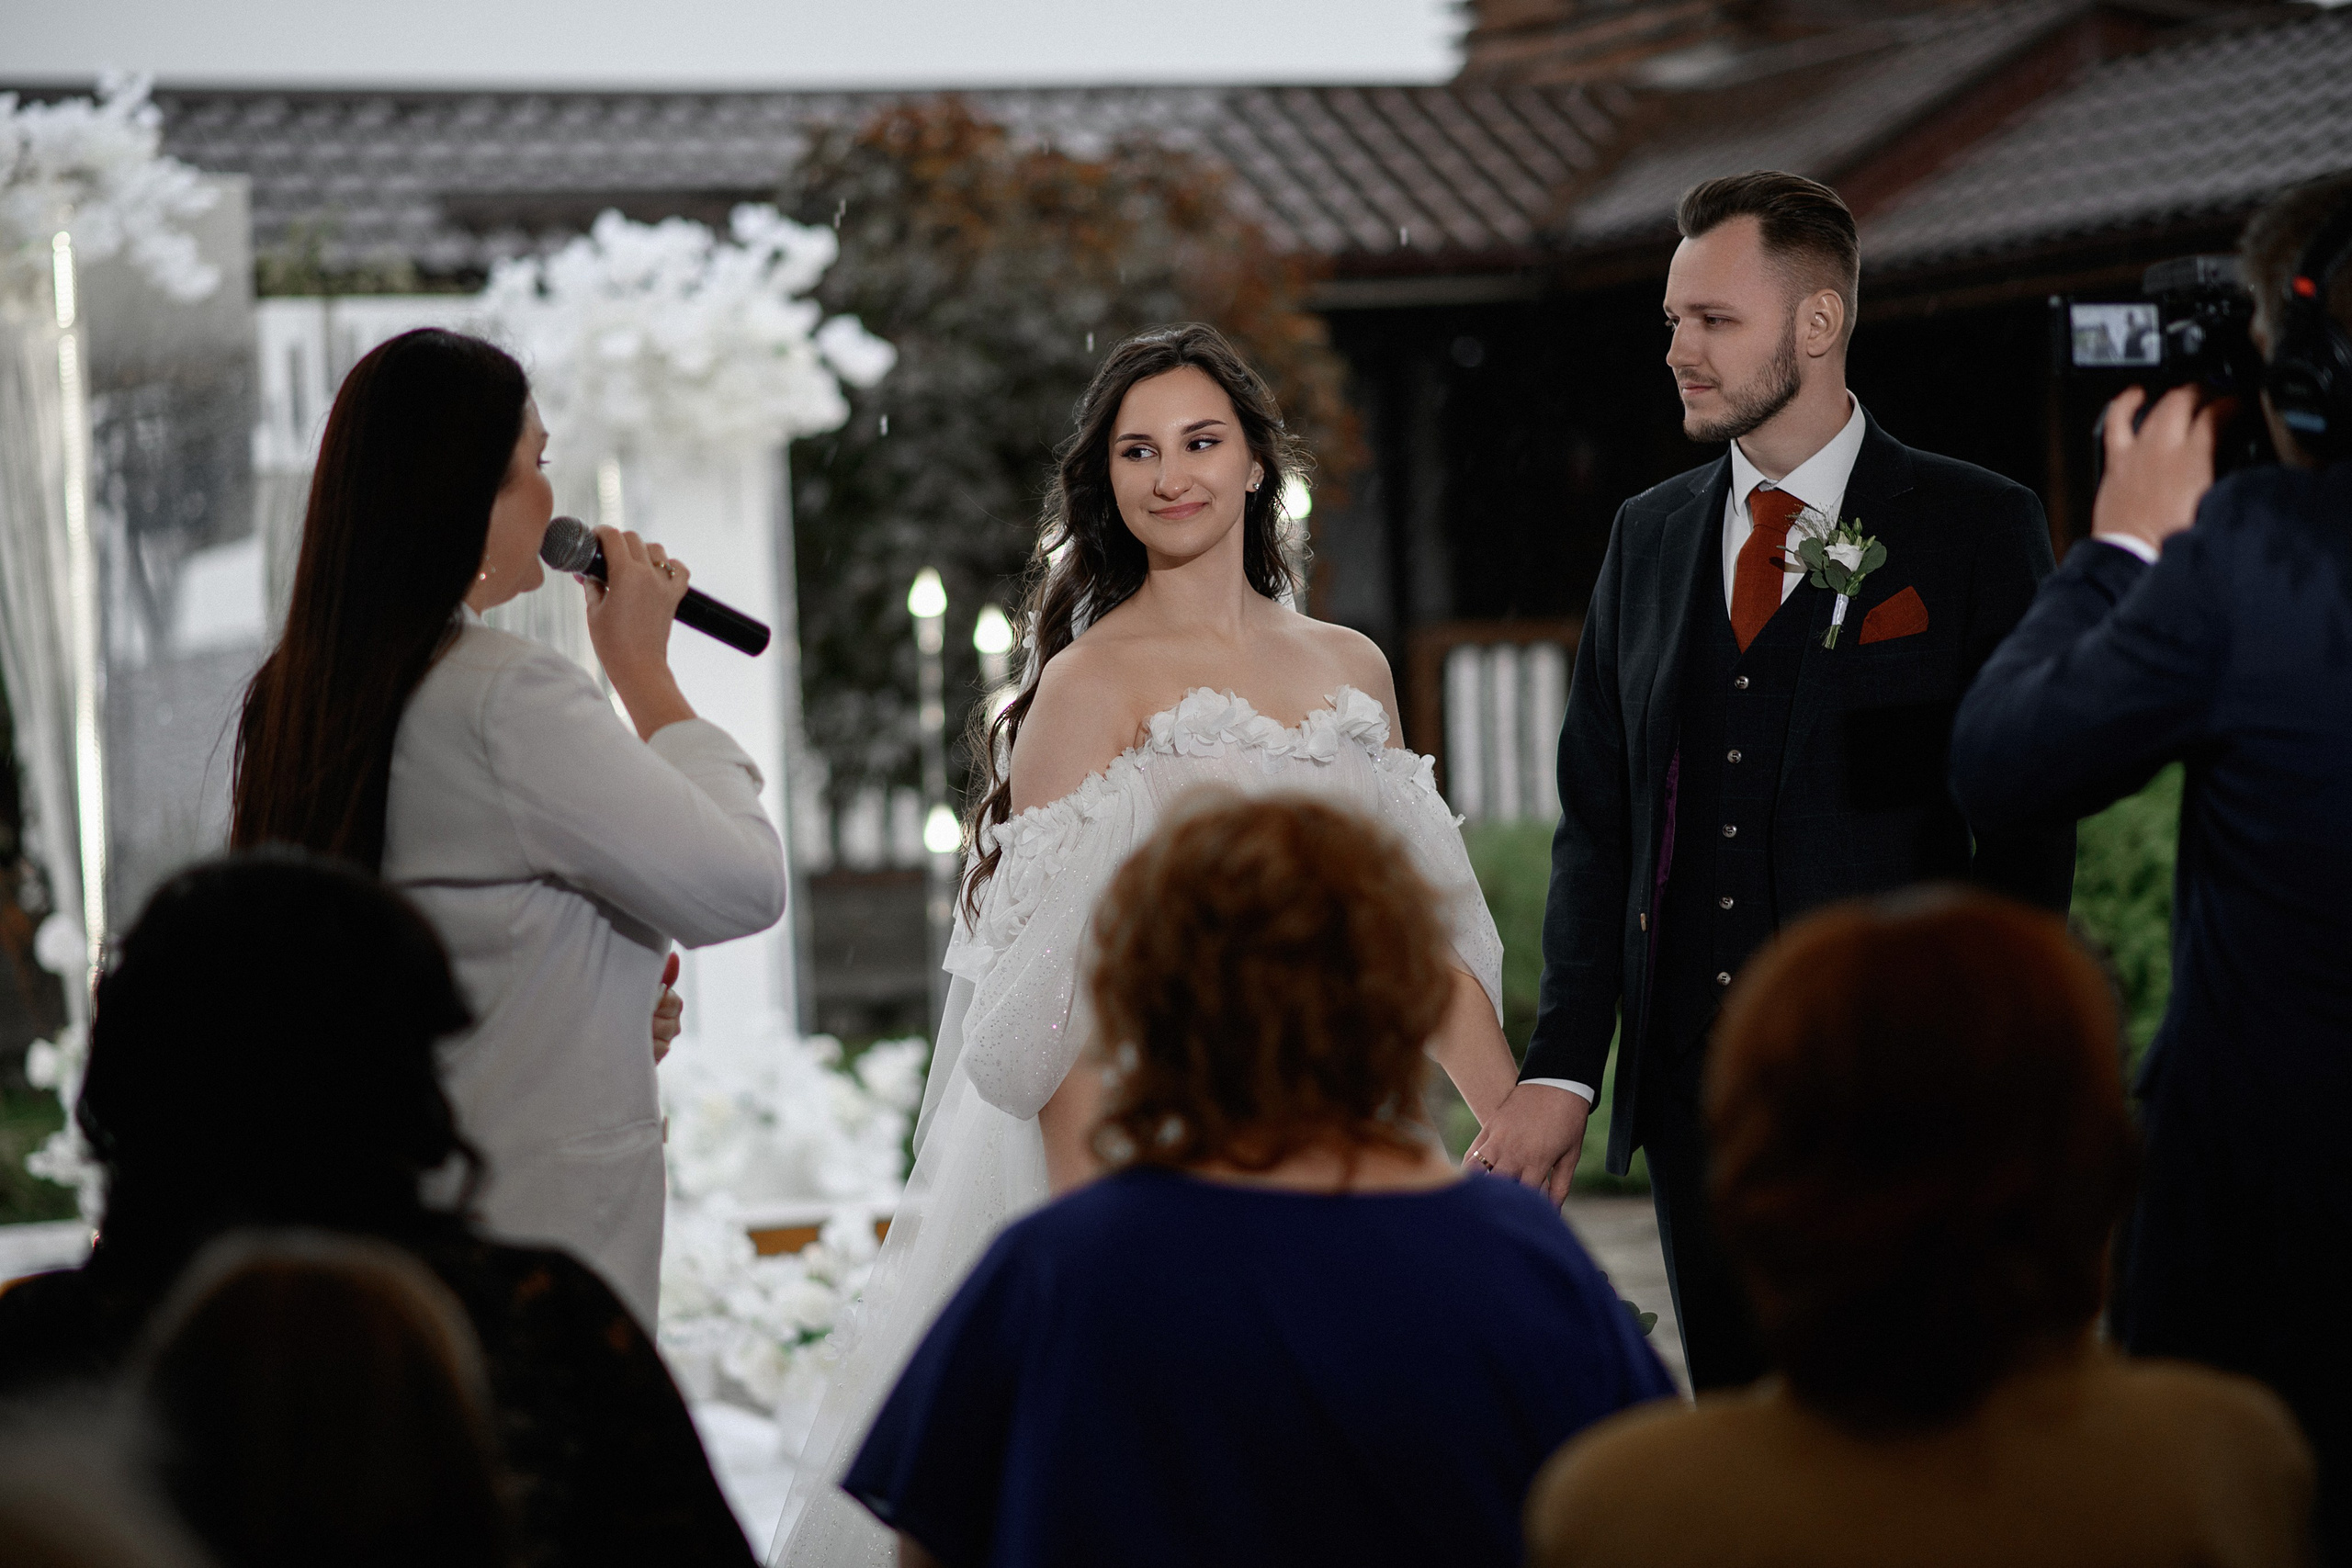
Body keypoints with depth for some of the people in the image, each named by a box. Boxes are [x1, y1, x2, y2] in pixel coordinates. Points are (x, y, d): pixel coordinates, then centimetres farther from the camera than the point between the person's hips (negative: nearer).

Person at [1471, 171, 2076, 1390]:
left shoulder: (1976, 530, -1)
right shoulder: (1647, 536, 12)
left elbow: (2029, 828, -3)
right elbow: (1597, 820, 11)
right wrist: (1560, 1066, 2)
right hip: (1692, 1092, 4)